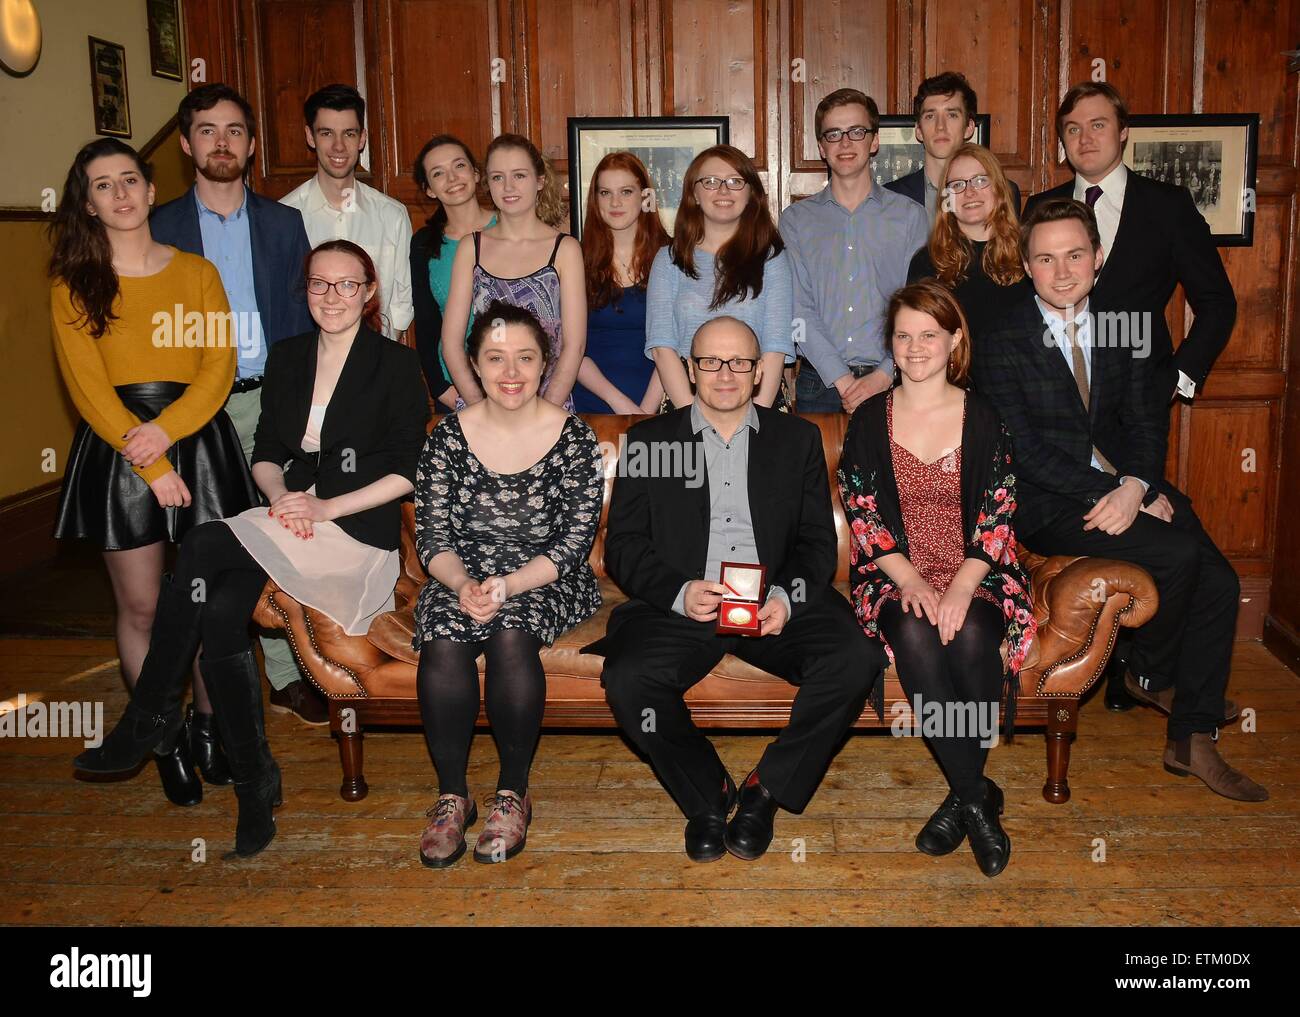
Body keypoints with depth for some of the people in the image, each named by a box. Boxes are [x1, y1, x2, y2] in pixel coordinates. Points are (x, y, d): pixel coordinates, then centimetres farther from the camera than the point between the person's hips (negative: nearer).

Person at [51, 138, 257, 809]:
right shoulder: (73, 284, 5)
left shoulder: (196, 273, 9)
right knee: (140, 608, 3)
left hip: (198, 440, 1)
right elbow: (87, 386, -3)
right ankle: (168, 740, 18)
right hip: (115, 448, -1)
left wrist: (167, 429, -16)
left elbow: (220, 366, -1)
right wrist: (151, 466, -12)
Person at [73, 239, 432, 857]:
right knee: (220, 610, -26)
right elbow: (265, 453, 17)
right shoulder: (286, 358, 16)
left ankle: (150, 717, -14)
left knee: (203, 546, -27)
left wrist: (327, 508, -14)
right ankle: (254, 783, -15)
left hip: (360, 531, -5)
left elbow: (407, 471, -5)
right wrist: (281, 496, -5)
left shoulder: (395, 365, 0)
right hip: (289, 522, 5)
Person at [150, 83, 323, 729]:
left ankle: (285, 674, 21)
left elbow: (302, 318, 7)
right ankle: (212, 705, 10)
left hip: (272, 402, 1)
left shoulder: (284, 224, 8)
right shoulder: (160, 229, 4)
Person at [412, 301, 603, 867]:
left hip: (548, 583, -1)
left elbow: (576, 539, -7)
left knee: (510, 636, -33)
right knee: (443, 645, -30)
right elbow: (431, 534, 0)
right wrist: (463, 584, -22)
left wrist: (509, 586, -22)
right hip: (462, 577, 2)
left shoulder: (574, 439, -3)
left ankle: (513, 793, -14)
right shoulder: (448, 437, 2)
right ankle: (452, 794, -12)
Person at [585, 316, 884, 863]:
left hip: (776, 606, 1)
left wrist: (787, 597, -13)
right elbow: (623, 547, 4)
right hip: (679, 606, -1)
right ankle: (706, 795, -2)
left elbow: (818, 543, 9)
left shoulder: (798, 439, 16)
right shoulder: (649, 440, 12)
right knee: (627, 679, -29)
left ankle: (768, 788, -5)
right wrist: (679, 592, -15)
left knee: (857, 658, -25)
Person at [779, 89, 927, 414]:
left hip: (891, 383, 0)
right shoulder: (796, 220, 8)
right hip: (819, 383, 1)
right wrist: (843, 381, -12)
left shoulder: (910, 216, 7)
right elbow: (799, 310, -2)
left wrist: (883, 376, -14)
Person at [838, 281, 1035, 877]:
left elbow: (998, 514, 0)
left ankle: (962, 795, -14)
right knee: (915, 637, -33)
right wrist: (910, 581, -14)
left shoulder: (982, 418, 6)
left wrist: (962, 586, -17)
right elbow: (861, 512, 2)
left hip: (975, 575, 0)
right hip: (895, 576, 1)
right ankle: (978, 797, -22)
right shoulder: (869, 420, 8)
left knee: (970, 636, -33)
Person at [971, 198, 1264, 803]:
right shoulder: (1002, 340, -9)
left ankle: (1191, 742, 6)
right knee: (1178, 554, -24)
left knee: (1219, 582, -9)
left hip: (1127, 486, 6)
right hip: (1046, 504, -6)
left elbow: (1144, 421, 6)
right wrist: (1125, 497, -19)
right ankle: (1150, 677, 3)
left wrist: (1134, 488, -15)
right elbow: (1024, 450, -14)